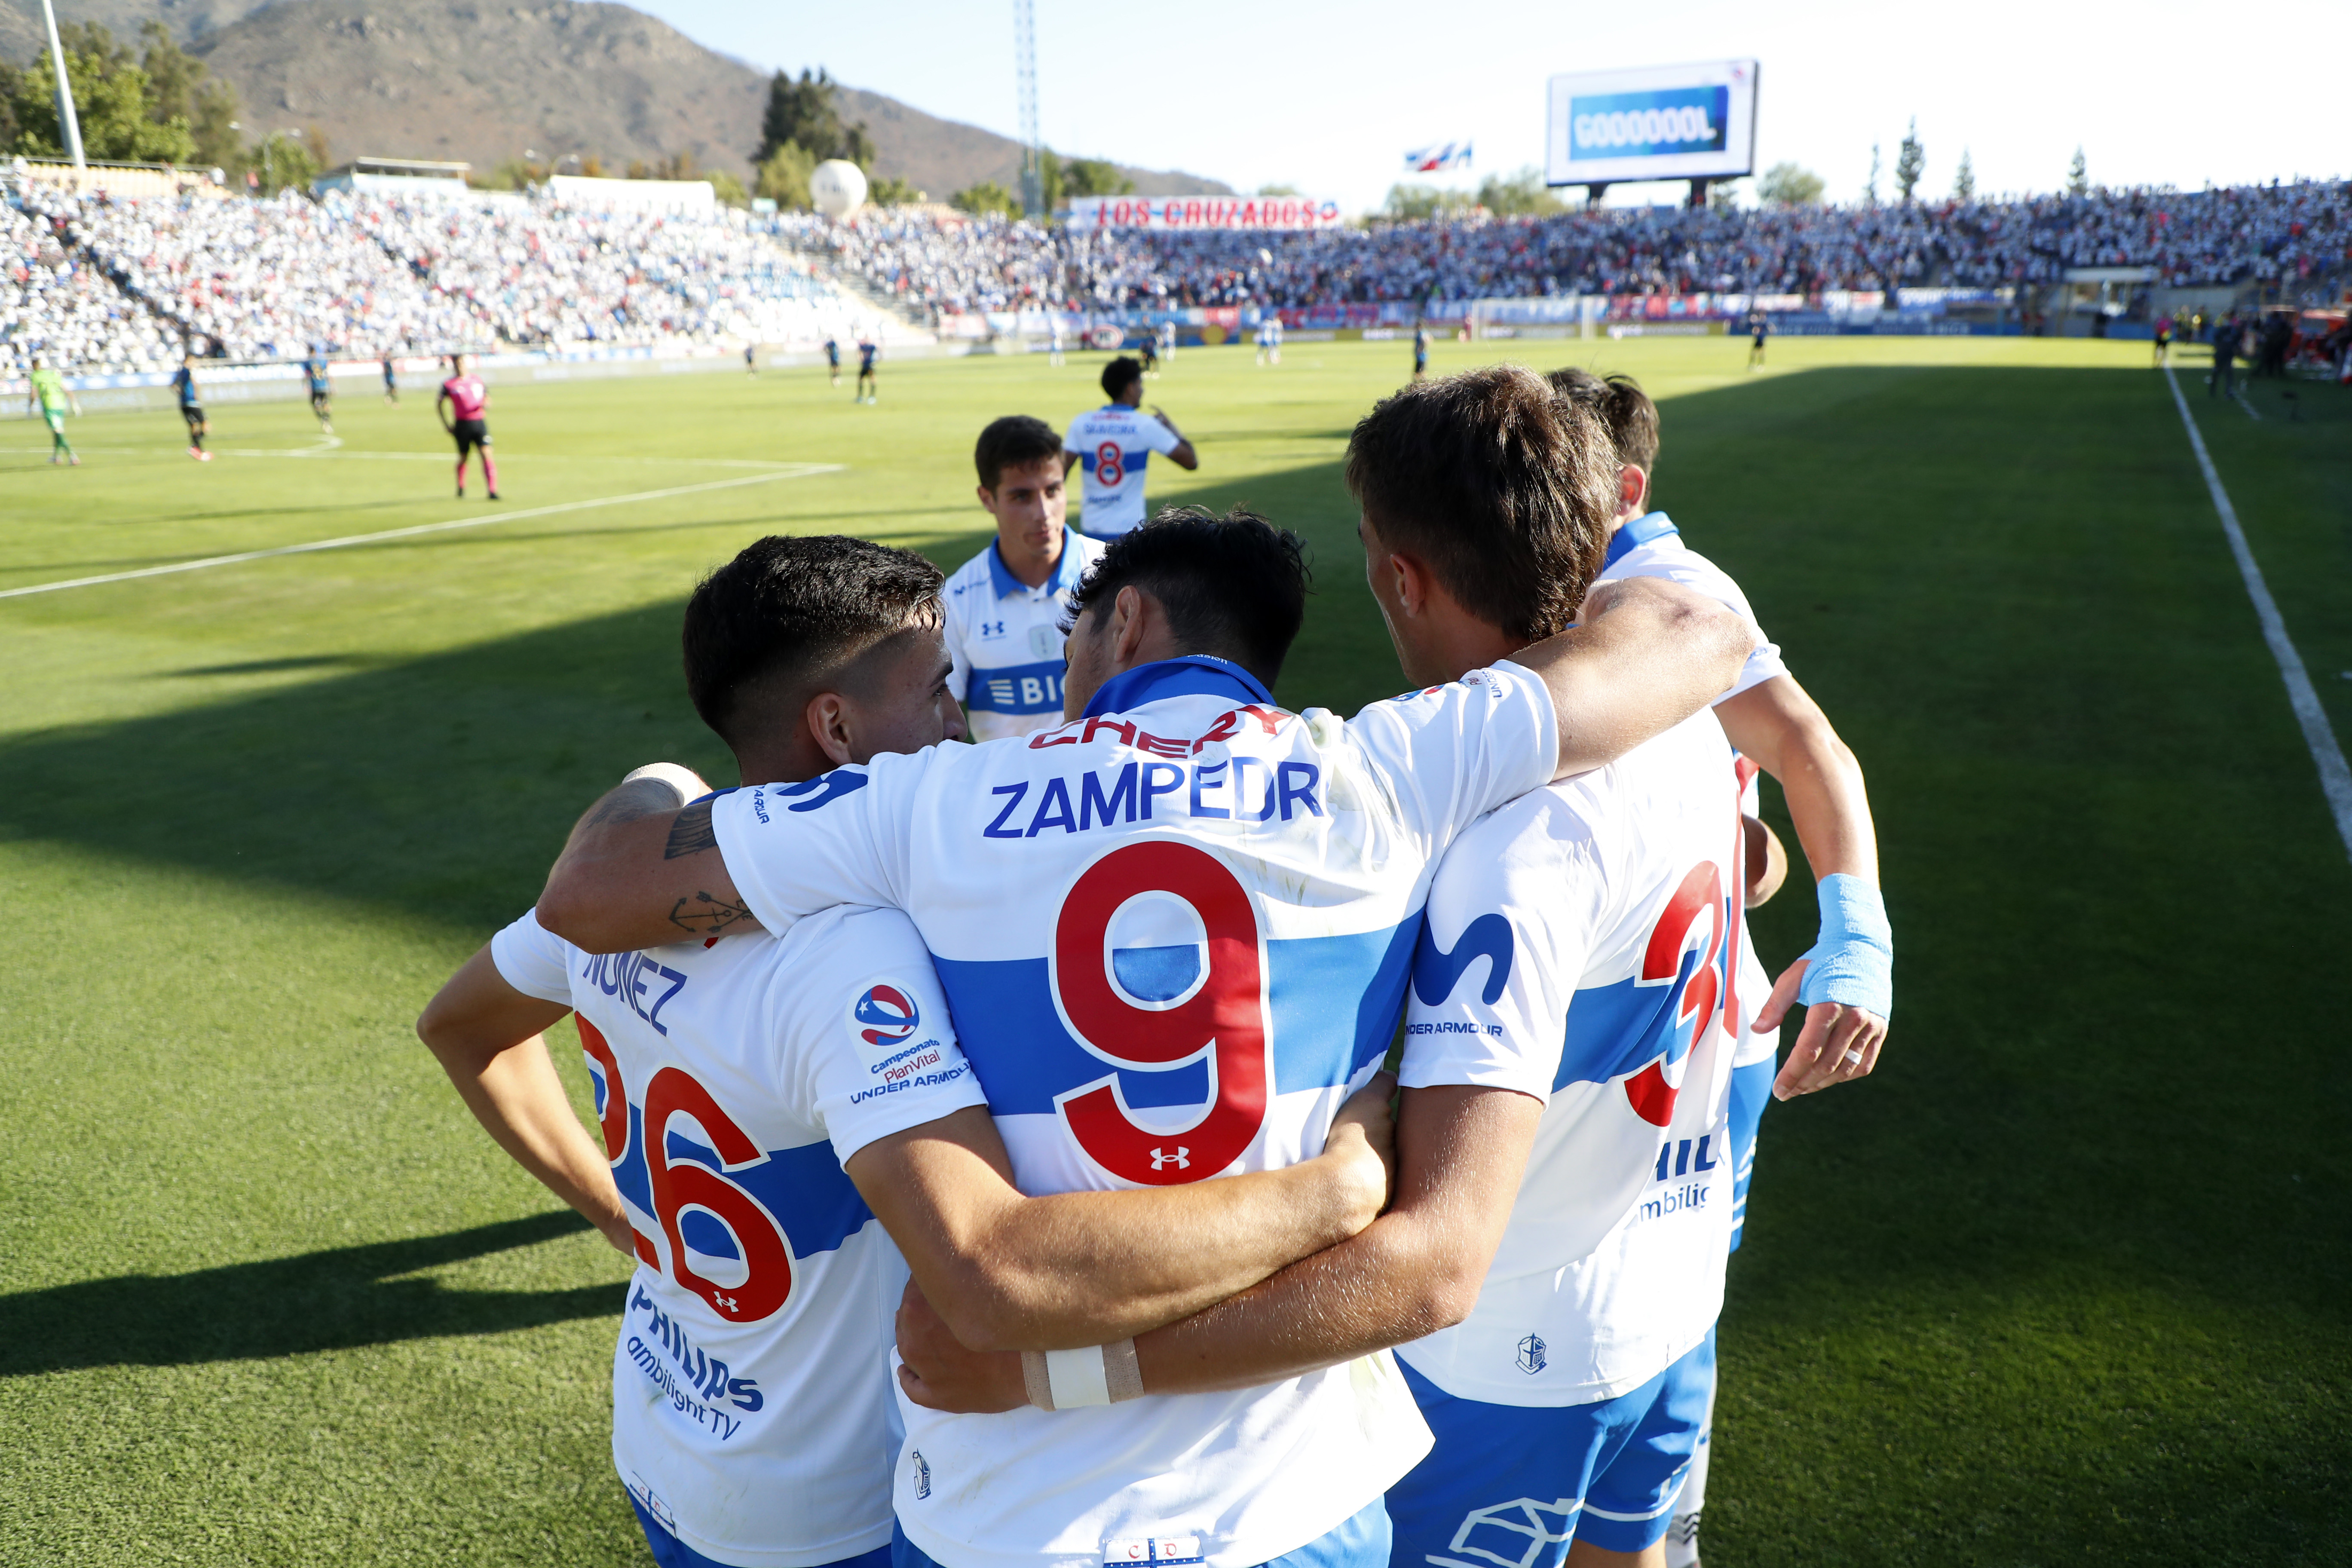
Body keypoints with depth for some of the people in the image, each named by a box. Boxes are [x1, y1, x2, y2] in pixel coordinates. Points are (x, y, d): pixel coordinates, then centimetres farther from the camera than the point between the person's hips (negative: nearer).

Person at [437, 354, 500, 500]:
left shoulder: (477, 380, 9)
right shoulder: (449, 385, 1)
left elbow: (486, 396, 21)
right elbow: (439, 404, 10)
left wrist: (486, 404, -3)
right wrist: (446, 424, 3)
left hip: (479, 422, 1)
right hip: (463, 425, -1)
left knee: (487, 453, -12)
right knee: (463, 457, 9)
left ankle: (492, 491, -15)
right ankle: (461, 488, 32)